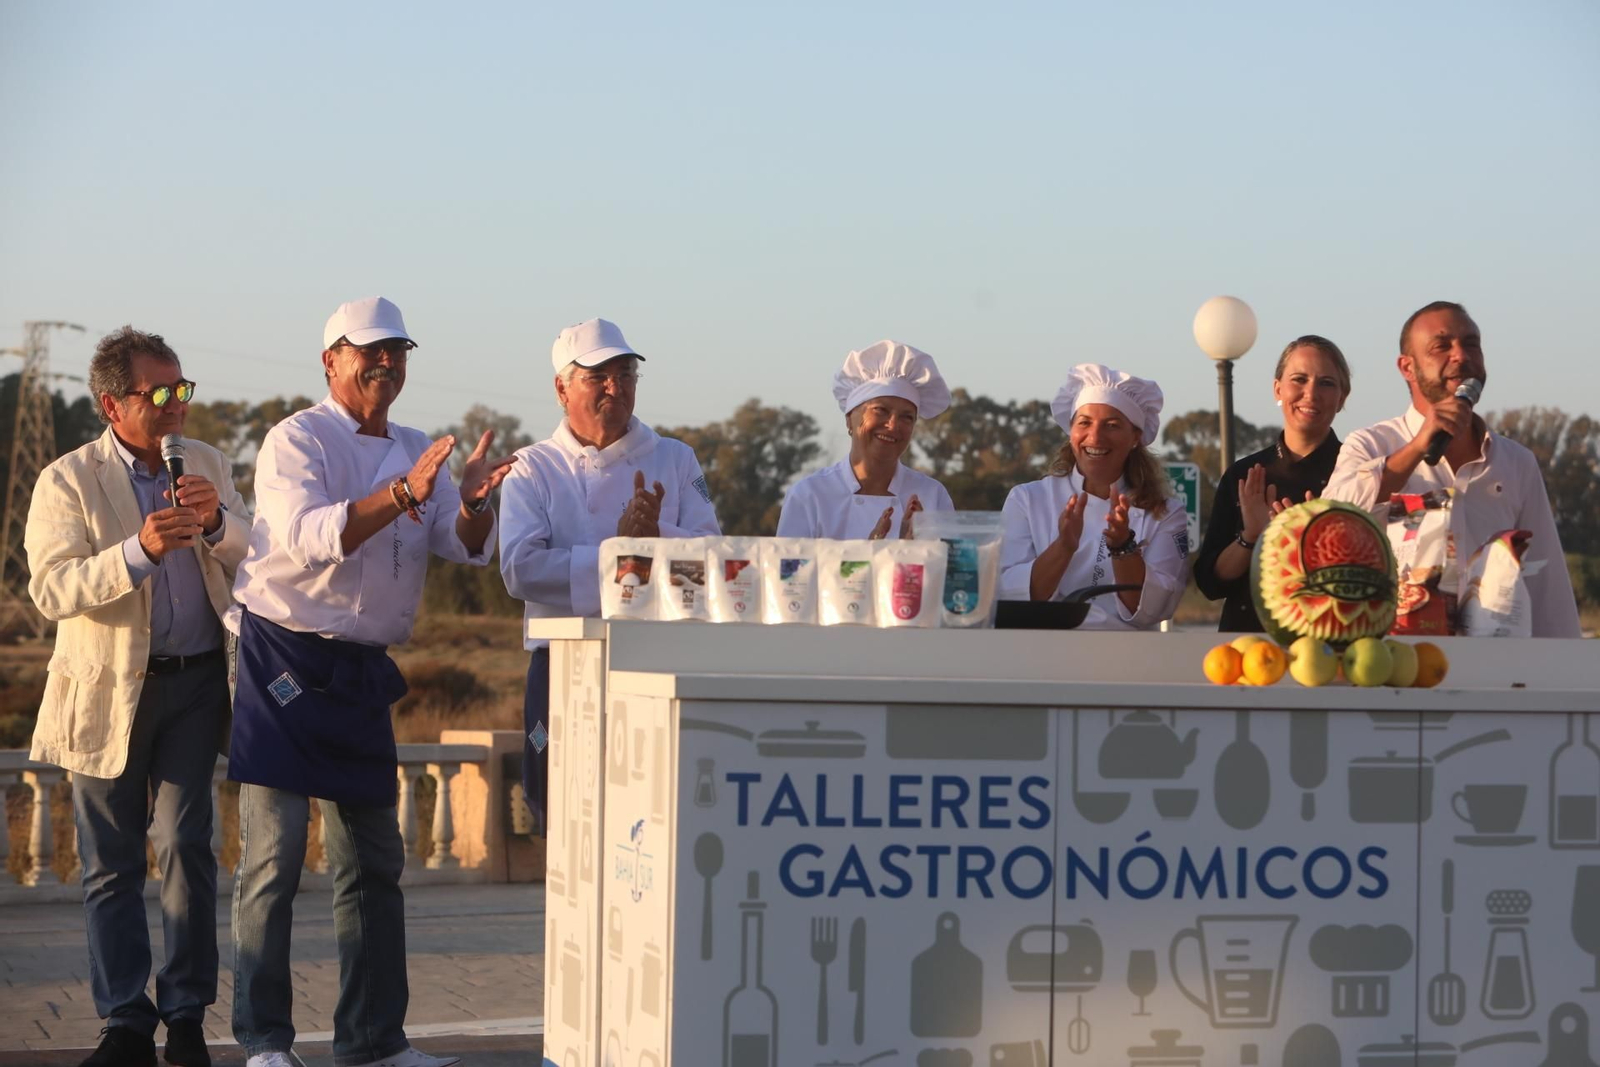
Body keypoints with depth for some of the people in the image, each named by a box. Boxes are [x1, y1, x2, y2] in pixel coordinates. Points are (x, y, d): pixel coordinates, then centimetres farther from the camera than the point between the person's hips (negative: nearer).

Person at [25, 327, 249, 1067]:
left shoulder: (208, 465, 10)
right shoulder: (67, 481, -3)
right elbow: (51, 589, -14)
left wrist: (218, 523, -13)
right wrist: (139, 551, -28)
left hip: (194, 680, 2)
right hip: (108, 690, -2)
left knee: (186, 845, -5)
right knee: (111, 863, 3)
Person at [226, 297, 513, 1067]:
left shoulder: (416, 453, 13)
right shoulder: (296, 441, -7)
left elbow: (466, 547, 4)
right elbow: (311, 537, -23)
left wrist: (472, 501, -18)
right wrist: (402, 494, -33)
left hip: (362, 671, 7)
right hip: (287, 662, -7)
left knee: (373, 858, 10)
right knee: (273, 854, -9)